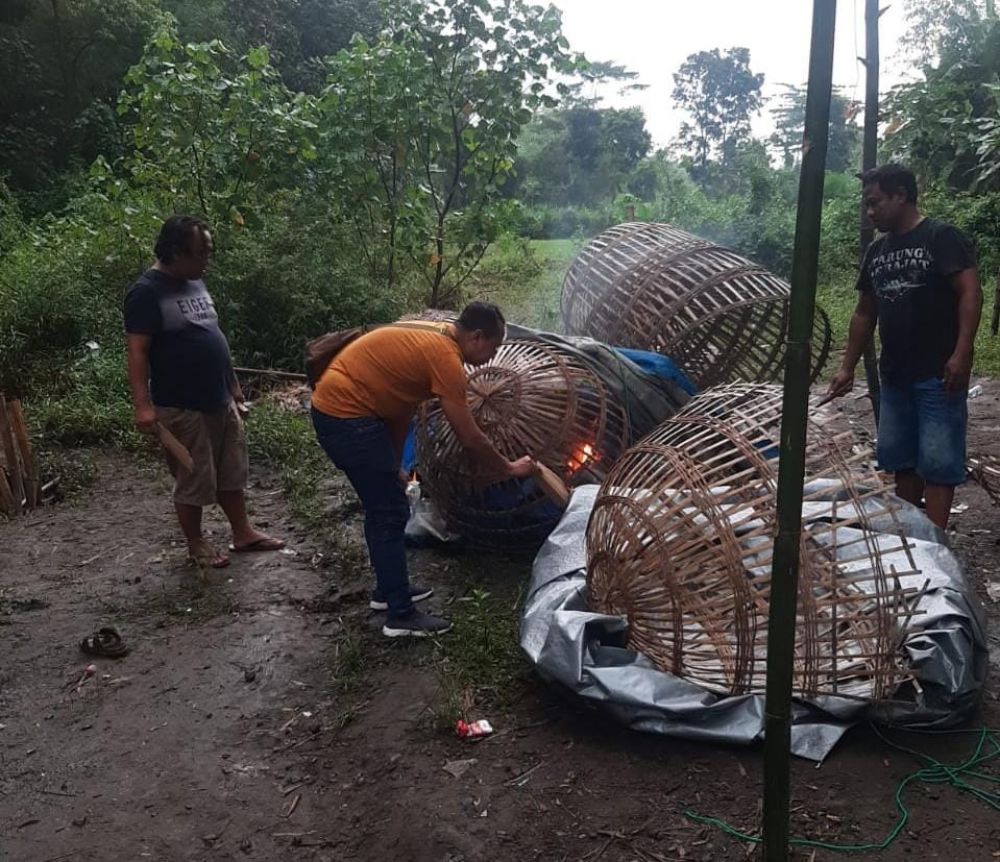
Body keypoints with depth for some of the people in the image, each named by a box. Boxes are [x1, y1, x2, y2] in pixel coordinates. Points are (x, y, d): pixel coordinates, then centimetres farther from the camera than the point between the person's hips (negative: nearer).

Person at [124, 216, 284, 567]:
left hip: (221, 401, 8)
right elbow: (137, 352, -19)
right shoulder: (146, 293, -15)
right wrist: (143, 404, -26)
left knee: (231, 472, 15)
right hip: (183, 408, -8)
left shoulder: (195, 282, 11)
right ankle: (196, 543, 22)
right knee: (194, 480, 5)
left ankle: (243, 533, 28)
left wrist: (233, 386, 21)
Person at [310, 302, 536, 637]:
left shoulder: (431, 339, 13)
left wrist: (392, 467, 20)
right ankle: (400, 616, 5)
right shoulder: (445, 356, -16)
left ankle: (388, 590, 32)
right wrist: (509, 469, 2)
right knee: (391, 512, -3)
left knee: (383, 506, 19)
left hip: (336, 408, 10)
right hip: (347, 416, -10)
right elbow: (470, 438, -13)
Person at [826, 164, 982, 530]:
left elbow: (970, 291, -15)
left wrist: (961, 353, -25)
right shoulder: (876, 251, 13)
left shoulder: (940, 237, -8)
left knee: (939, 462, -4)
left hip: (938, 376, -8)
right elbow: (864, 314, 18)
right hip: (894, 376, 8)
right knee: (901, 459, 14)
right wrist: (848, 367, 15)